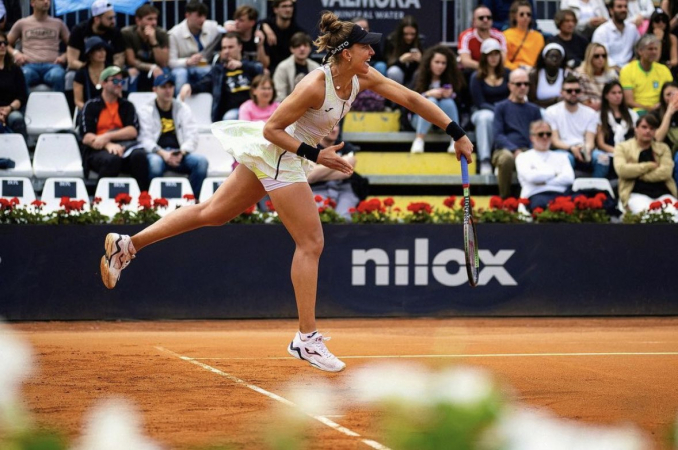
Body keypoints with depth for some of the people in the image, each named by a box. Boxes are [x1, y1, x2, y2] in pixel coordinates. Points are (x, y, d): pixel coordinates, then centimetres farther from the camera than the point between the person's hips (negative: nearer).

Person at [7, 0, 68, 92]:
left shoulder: (58, 23, 23)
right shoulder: (22, 24, 21)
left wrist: (64, 56, -1)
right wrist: (15, 53, 0)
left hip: (51, 65, 0)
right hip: (30, 65, 0)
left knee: (57, 76, -39)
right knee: (23, 75, -40)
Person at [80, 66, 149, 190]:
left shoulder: (127, 106, 19)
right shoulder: (91, 106, 10)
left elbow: (133, 131, 4)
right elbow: (86, 138, -1)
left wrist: (107, 137, -11)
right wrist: (108, 145, -19)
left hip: (124, 146, 3)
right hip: (98, 151, -3)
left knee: (139, 155, -32)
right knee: (112, 159, -38)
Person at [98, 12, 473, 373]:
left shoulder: (362, 78, -3)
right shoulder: (315, 86, -26)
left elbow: (411, 99, 1)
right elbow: (272, 128, -20)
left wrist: (456, 133, -3)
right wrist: (316, 155, -27)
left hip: (272, 155, 9)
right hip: (277, 154, -9)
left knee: (212, 213, 15)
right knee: (311, 243, -6)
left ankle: (127, 245, 20)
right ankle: (306, 338, -1)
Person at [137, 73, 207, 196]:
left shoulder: (183, 109, 15)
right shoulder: (146, 111, 9)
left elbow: (192, 136, 6)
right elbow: (145, 139, -3)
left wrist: (182, 153, -14)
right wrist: (162, 153, -20)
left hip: (180, 155, 3)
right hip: (157, 154, -3)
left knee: (201, 161, -27)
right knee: (154, 162, -39)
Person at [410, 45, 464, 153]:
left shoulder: (451, 78, -3)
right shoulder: (419, 77, -7)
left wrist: (451, 95, -26)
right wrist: (427, 94, -28)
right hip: (421, 119, -1)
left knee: (448, 102, -28)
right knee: (431, 101, -30)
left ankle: (455, 140, -33)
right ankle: (419, 140, -38)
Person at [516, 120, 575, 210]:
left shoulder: (560, 156, 29)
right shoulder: (523, 157, 20)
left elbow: (569, 178, 10)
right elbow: (531, 177, -2)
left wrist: (545, 182, -1)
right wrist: (555, 173, 9)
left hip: (561, 193, 3)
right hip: (536, 195, -3)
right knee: (540, 202, -45)